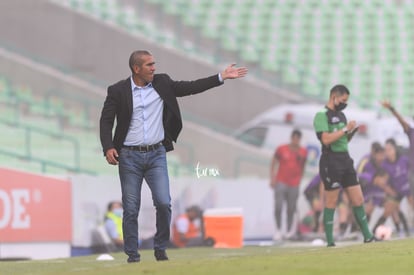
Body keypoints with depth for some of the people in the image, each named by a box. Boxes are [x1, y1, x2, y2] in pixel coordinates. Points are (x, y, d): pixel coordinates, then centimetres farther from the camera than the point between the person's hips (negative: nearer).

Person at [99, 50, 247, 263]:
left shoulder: (162, 83, 5)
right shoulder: (118, 91, -3)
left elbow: (190, 88, 7)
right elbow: (106, 121, -2)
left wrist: (221, 77, 1)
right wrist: (108, 148, -16)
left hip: (156, 155, 2)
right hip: (129, 156, -2)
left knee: (164, 203, -9)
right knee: (131, 209, 0)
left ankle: (160, 249, 9)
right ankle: (132, 255, 10)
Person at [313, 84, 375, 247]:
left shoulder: (341, 115, 18)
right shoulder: (322, 116, -7)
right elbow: (326, 139, -20)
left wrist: (353, 132, 5)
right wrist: (346, 129, -14)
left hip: (345, 159, 8)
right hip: (331, 161, -8)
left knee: (358, 200, 6)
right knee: (331, 203, -3)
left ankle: (367, 236, 11)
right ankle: (330, 241, 2)